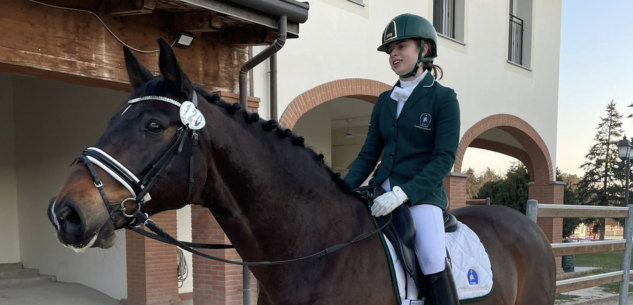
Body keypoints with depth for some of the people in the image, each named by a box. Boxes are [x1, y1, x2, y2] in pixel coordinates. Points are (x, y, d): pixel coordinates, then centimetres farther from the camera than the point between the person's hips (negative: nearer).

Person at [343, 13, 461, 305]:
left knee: (433, 258, -27)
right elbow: (368, 155, 13)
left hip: (422, 193, -5)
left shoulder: (444, 98, -2)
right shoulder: (384, 101, 13)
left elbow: (444, 158, -10)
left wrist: (403, 193, -23)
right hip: (382, 191, 6)